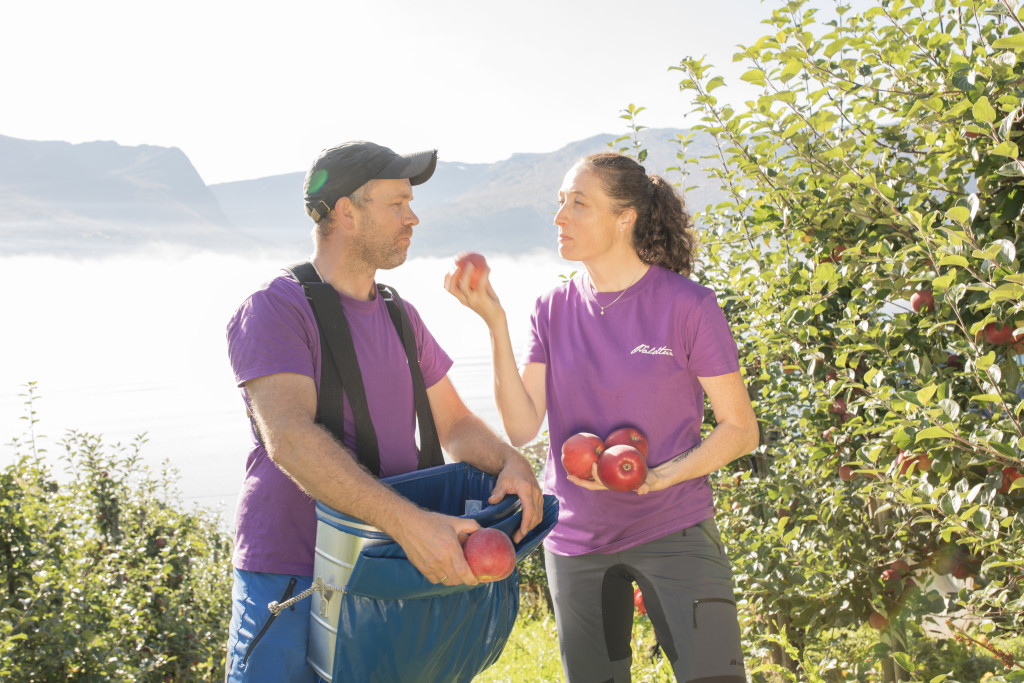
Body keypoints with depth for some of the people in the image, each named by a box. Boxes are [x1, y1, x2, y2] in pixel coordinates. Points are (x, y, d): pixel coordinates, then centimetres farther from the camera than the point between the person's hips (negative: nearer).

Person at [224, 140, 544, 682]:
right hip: (292, 583, -6)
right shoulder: (274, 310, -12)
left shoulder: (401, 317, 12)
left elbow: (455, 424, 15)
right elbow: (290, 439, -26)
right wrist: (408, 522, -37)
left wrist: (510, 463, -9)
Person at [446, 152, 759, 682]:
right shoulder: (554, 310, 3)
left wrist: (657, 478, -20)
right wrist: (494, 323, -13)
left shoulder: (686, 304, -9)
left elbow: (740, 430, -6)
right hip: (575, 538, 4)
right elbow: (521, 427, -6)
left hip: (673, 531, -3)